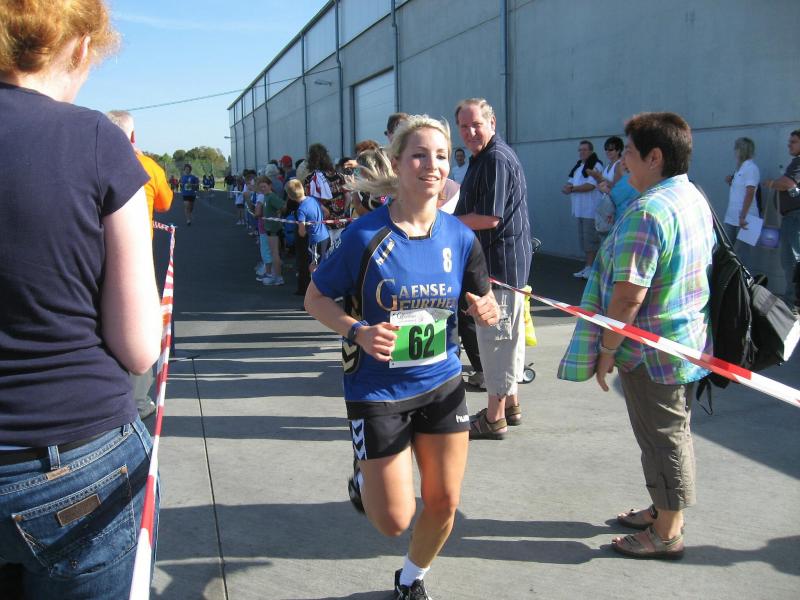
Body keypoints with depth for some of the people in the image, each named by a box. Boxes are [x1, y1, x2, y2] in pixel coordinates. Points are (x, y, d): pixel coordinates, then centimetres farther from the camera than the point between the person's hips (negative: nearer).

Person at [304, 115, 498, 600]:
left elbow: (482, 304, 8)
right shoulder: (366, 235, -17)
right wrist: (358, 331, -25)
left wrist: (487, 311, -16)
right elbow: (316, 299, -8)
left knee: (444, 504, 12)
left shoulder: (460, 237, -5)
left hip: (442, 384, 4)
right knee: (394, 520, 2)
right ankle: (364, 477, 38)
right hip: (379, 392, -3)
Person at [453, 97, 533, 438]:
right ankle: (510, 404, 31)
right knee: (508, 334, 18)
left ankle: (494, 418, 6)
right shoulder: (483, 157, 16)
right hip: (503, 260, 11)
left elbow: (490, 218, -23)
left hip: (500, 260, -11)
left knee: (495, 336, -4)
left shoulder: (496, 159, -18)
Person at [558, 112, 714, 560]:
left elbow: (629, 294, -28)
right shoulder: (696, 199, 6)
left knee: (662, 437, 5)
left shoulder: (648, 211, -25)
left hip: (652, 352, -9)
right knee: (675, 431, 21)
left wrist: (607, 349, -16)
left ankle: (667, 533, 21)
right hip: (689, 341, 9)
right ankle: (666, 511, 38)